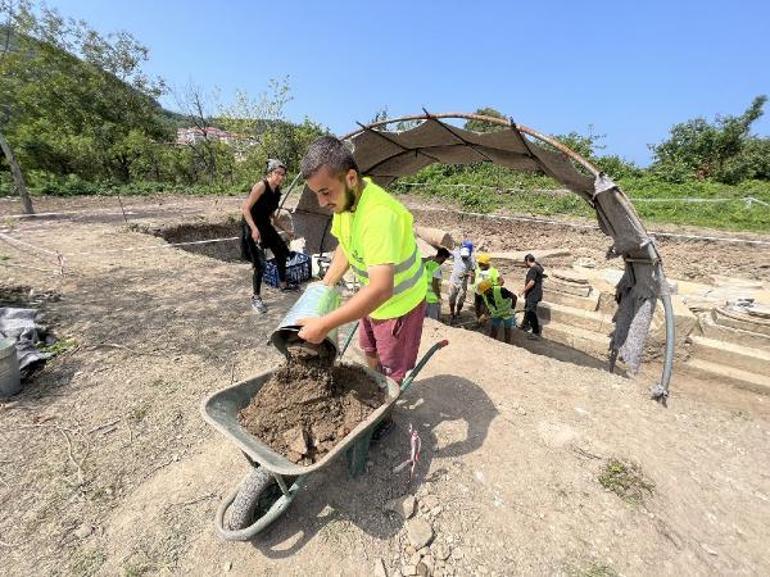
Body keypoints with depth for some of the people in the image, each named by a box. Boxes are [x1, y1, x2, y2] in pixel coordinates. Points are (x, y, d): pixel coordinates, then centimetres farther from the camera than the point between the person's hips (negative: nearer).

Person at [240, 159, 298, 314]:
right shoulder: (261, 186, -18)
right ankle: (256, 298, 6)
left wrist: (284, 230, 20)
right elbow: (245, 209, -22)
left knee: (282, 252, 17)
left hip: (265, 225, 9)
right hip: (252, 228, -9)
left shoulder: (277, 190, 6)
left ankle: (284, 285, 37)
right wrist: (254, 229, -33)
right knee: (259, 264, -11)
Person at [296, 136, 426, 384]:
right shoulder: (343, 198, -10)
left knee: (392, 373, 9)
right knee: (370, 351, 28)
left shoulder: (378, 215, -37)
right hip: (372, 297, 9)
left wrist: (323, 325, -39)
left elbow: (381, 289, -44)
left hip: (399, 302, -8)